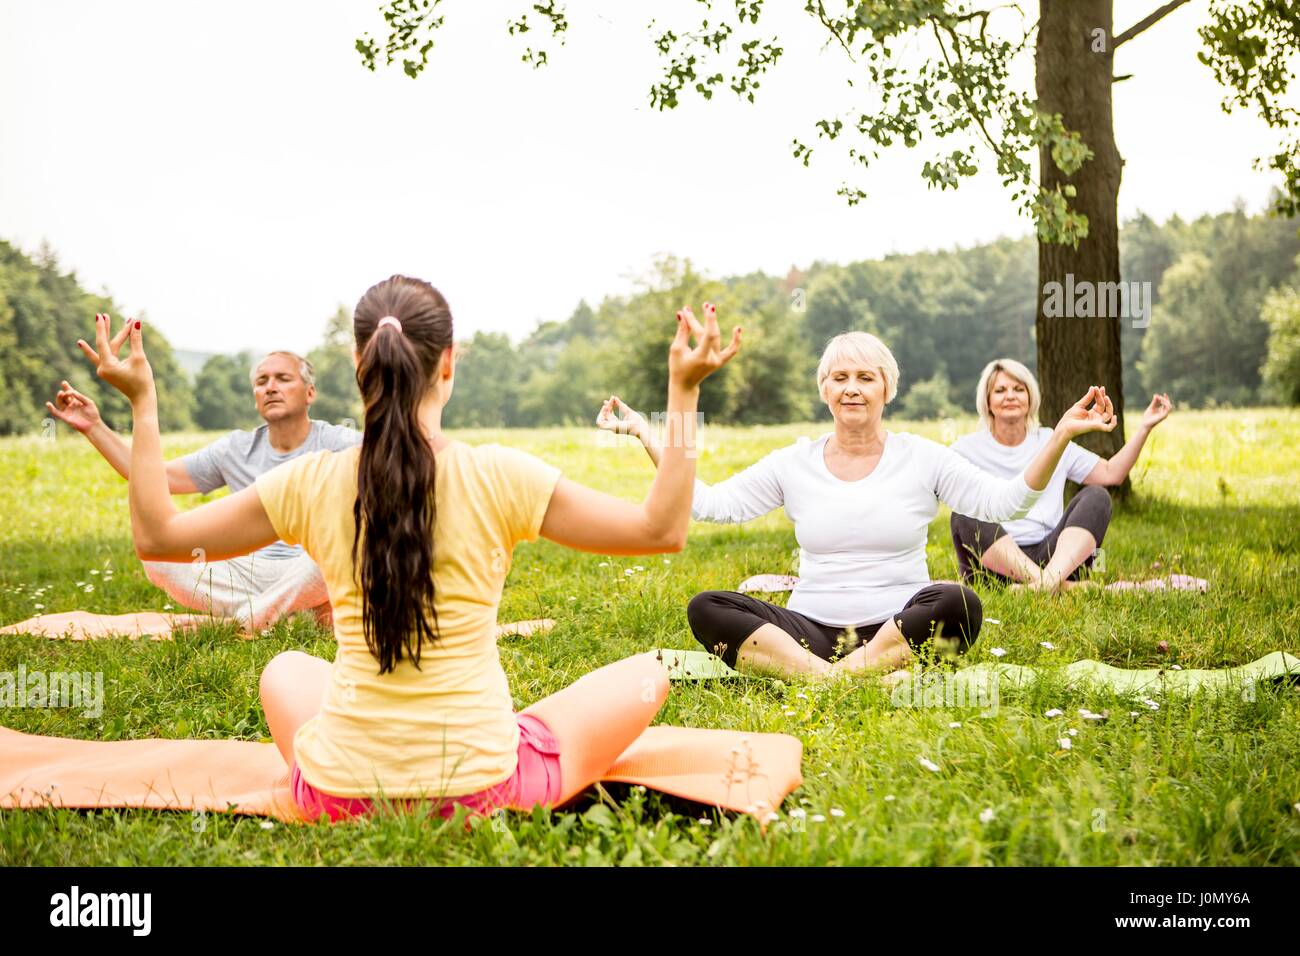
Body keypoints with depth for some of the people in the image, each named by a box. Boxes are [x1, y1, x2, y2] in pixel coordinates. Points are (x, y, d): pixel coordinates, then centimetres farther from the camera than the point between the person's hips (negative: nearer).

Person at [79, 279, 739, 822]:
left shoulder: (311, 484, -9)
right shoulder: (499, 478, -15)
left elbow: (156, 534, 2)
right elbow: (663, 528, -8)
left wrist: (143, 402, 7)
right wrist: (684, 394, -4)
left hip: (341, 797, 3)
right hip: (486, 793, -3)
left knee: (285, 670, 36)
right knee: (647, 674, 17)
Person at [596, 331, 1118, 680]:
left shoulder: (922, 458, 6)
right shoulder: (794, 463, 10)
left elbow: (1003, 500, -3)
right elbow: (711, 503, 5)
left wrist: (1060, 436, -15)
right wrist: (646, 436, -1)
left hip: (897, 629, -1)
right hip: (810, 630, 2)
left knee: (958, 603, -34)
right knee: (706, 608, -23)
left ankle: (840, 674, -31)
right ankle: (824, 674, -38)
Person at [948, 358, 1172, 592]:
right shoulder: (967, 448, 11)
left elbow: (1111, 473, 15)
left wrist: (1144, 427, 7)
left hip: (1050, 556, 3)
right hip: (992, 563, -3)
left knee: (1096, 496, -17)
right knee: (965, 513, -31)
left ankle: (1050, 579, -45)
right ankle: (1054, 584, -49)